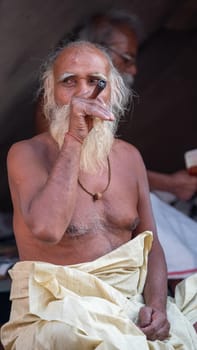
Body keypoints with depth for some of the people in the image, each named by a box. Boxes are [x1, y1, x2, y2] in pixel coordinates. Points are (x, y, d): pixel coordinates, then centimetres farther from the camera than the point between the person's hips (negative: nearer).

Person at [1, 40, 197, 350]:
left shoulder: (129, 157, 10)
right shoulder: (27, 154, -7)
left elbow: (151, 245, 12)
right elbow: (47, 229, -25)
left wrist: (157, 305, -7)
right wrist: (74, 139, -21)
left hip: (129, 305, 6)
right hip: (54, 310, -5)